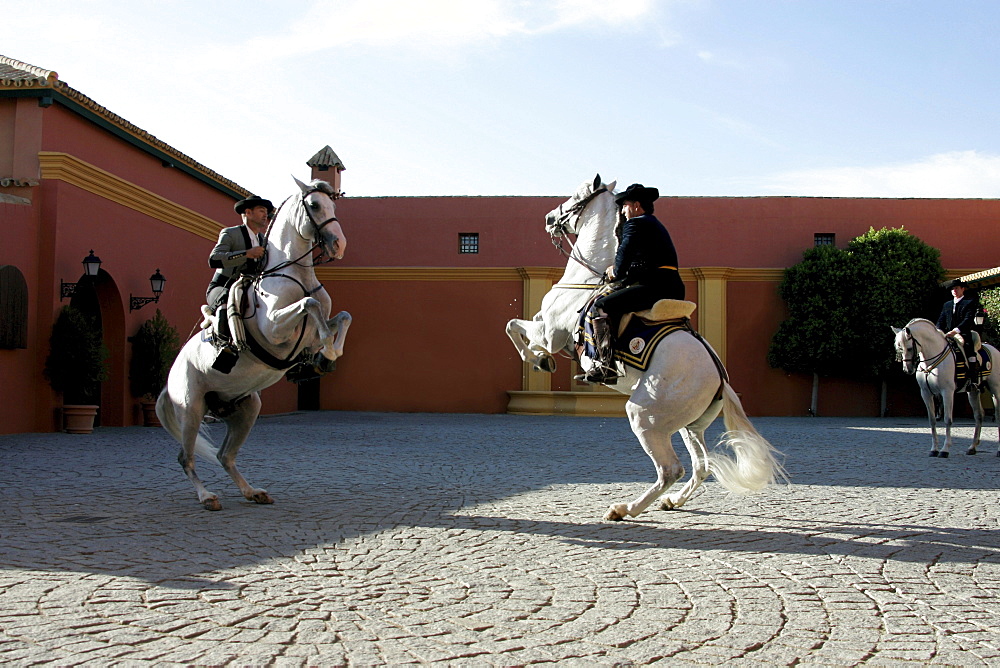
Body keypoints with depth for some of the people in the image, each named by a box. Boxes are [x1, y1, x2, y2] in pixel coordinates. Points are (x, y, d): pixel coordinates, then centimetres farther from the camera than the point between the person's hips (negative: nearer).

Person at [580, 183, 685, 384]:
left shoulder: (635, 224, -3)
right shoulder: (656, 225, 28)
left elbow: (624, 254, -14)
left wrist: (616, 272, 6)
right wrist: (617, 271, 19)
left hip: (655, 287, -11)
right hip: (674, 290, 11)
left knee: (601, 307, -16)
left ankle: (607, 365, -24)